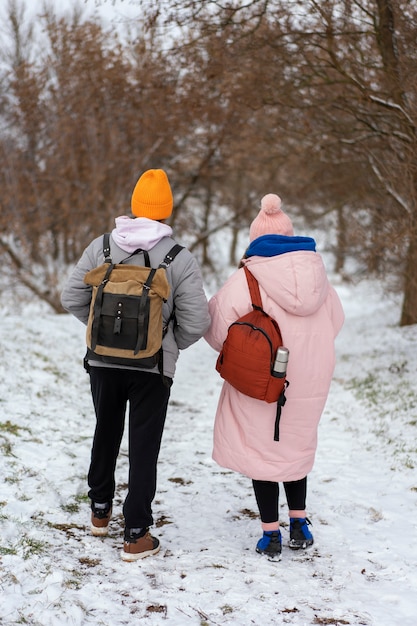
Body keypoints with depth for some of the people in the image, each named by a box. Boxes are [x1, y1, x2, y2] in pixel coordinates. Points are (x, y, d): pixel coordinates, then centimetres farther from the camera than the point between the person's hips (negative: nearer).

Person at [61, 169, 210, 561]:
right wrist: (171, 345, 7)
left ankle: (100, 511, 38)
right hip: (153, 368, -3)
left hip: (103, 362, 3)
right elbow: (196, 321, -12)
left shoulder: (101, 247, -5)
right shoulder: (180, 259, -12)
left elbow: (72, 298, -1)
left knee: (105, 435, 23)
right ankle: (137, 535, 8)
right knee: (143, 447, 6)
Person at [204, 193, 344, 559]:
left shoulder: (245, 280, -17)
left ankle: (271, 534, 16)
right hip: (310, 381, 4)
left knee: (263, 449, 11)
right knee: (297, 446, 24)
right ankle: (299, 524, 31)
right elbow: (335, 322, 10)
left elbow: (218, 328, -13)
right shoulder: (319, 276, -2)